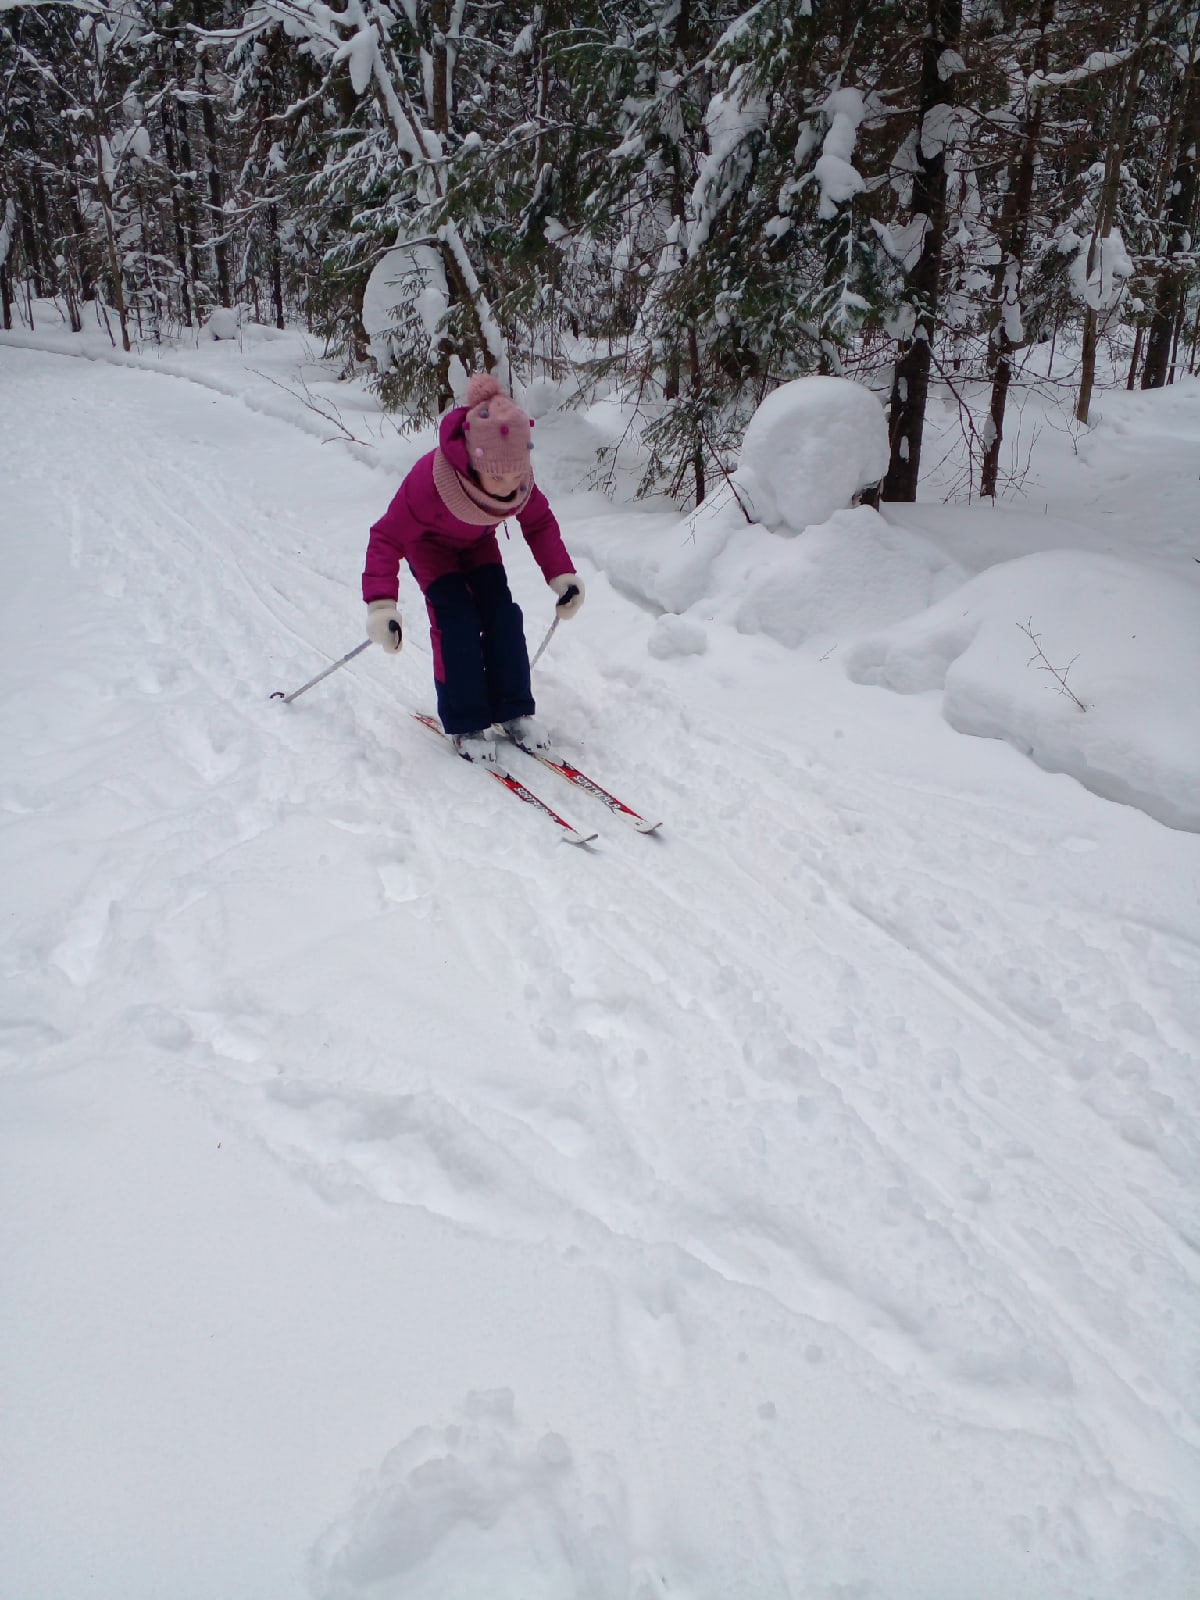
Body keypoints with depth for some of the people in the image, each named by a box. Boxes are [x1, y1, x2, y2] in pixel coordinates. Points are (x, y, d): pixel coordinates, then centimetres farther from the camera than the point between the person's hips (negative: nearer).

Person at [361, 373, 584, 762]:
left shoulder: (519, 479, -30)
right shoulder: (429, 481, -43)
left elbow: (540, 524, -12)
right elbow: (387, 538, -37)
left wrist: (561, 575, -24)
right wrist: (381, 604, -46)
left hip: (478, 543, 4)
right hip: (429, 542, -4)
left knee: (502, 613, -11)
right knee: (457, 620, -19)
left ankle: (514, 710, 1)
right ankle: (466, 724, -10)